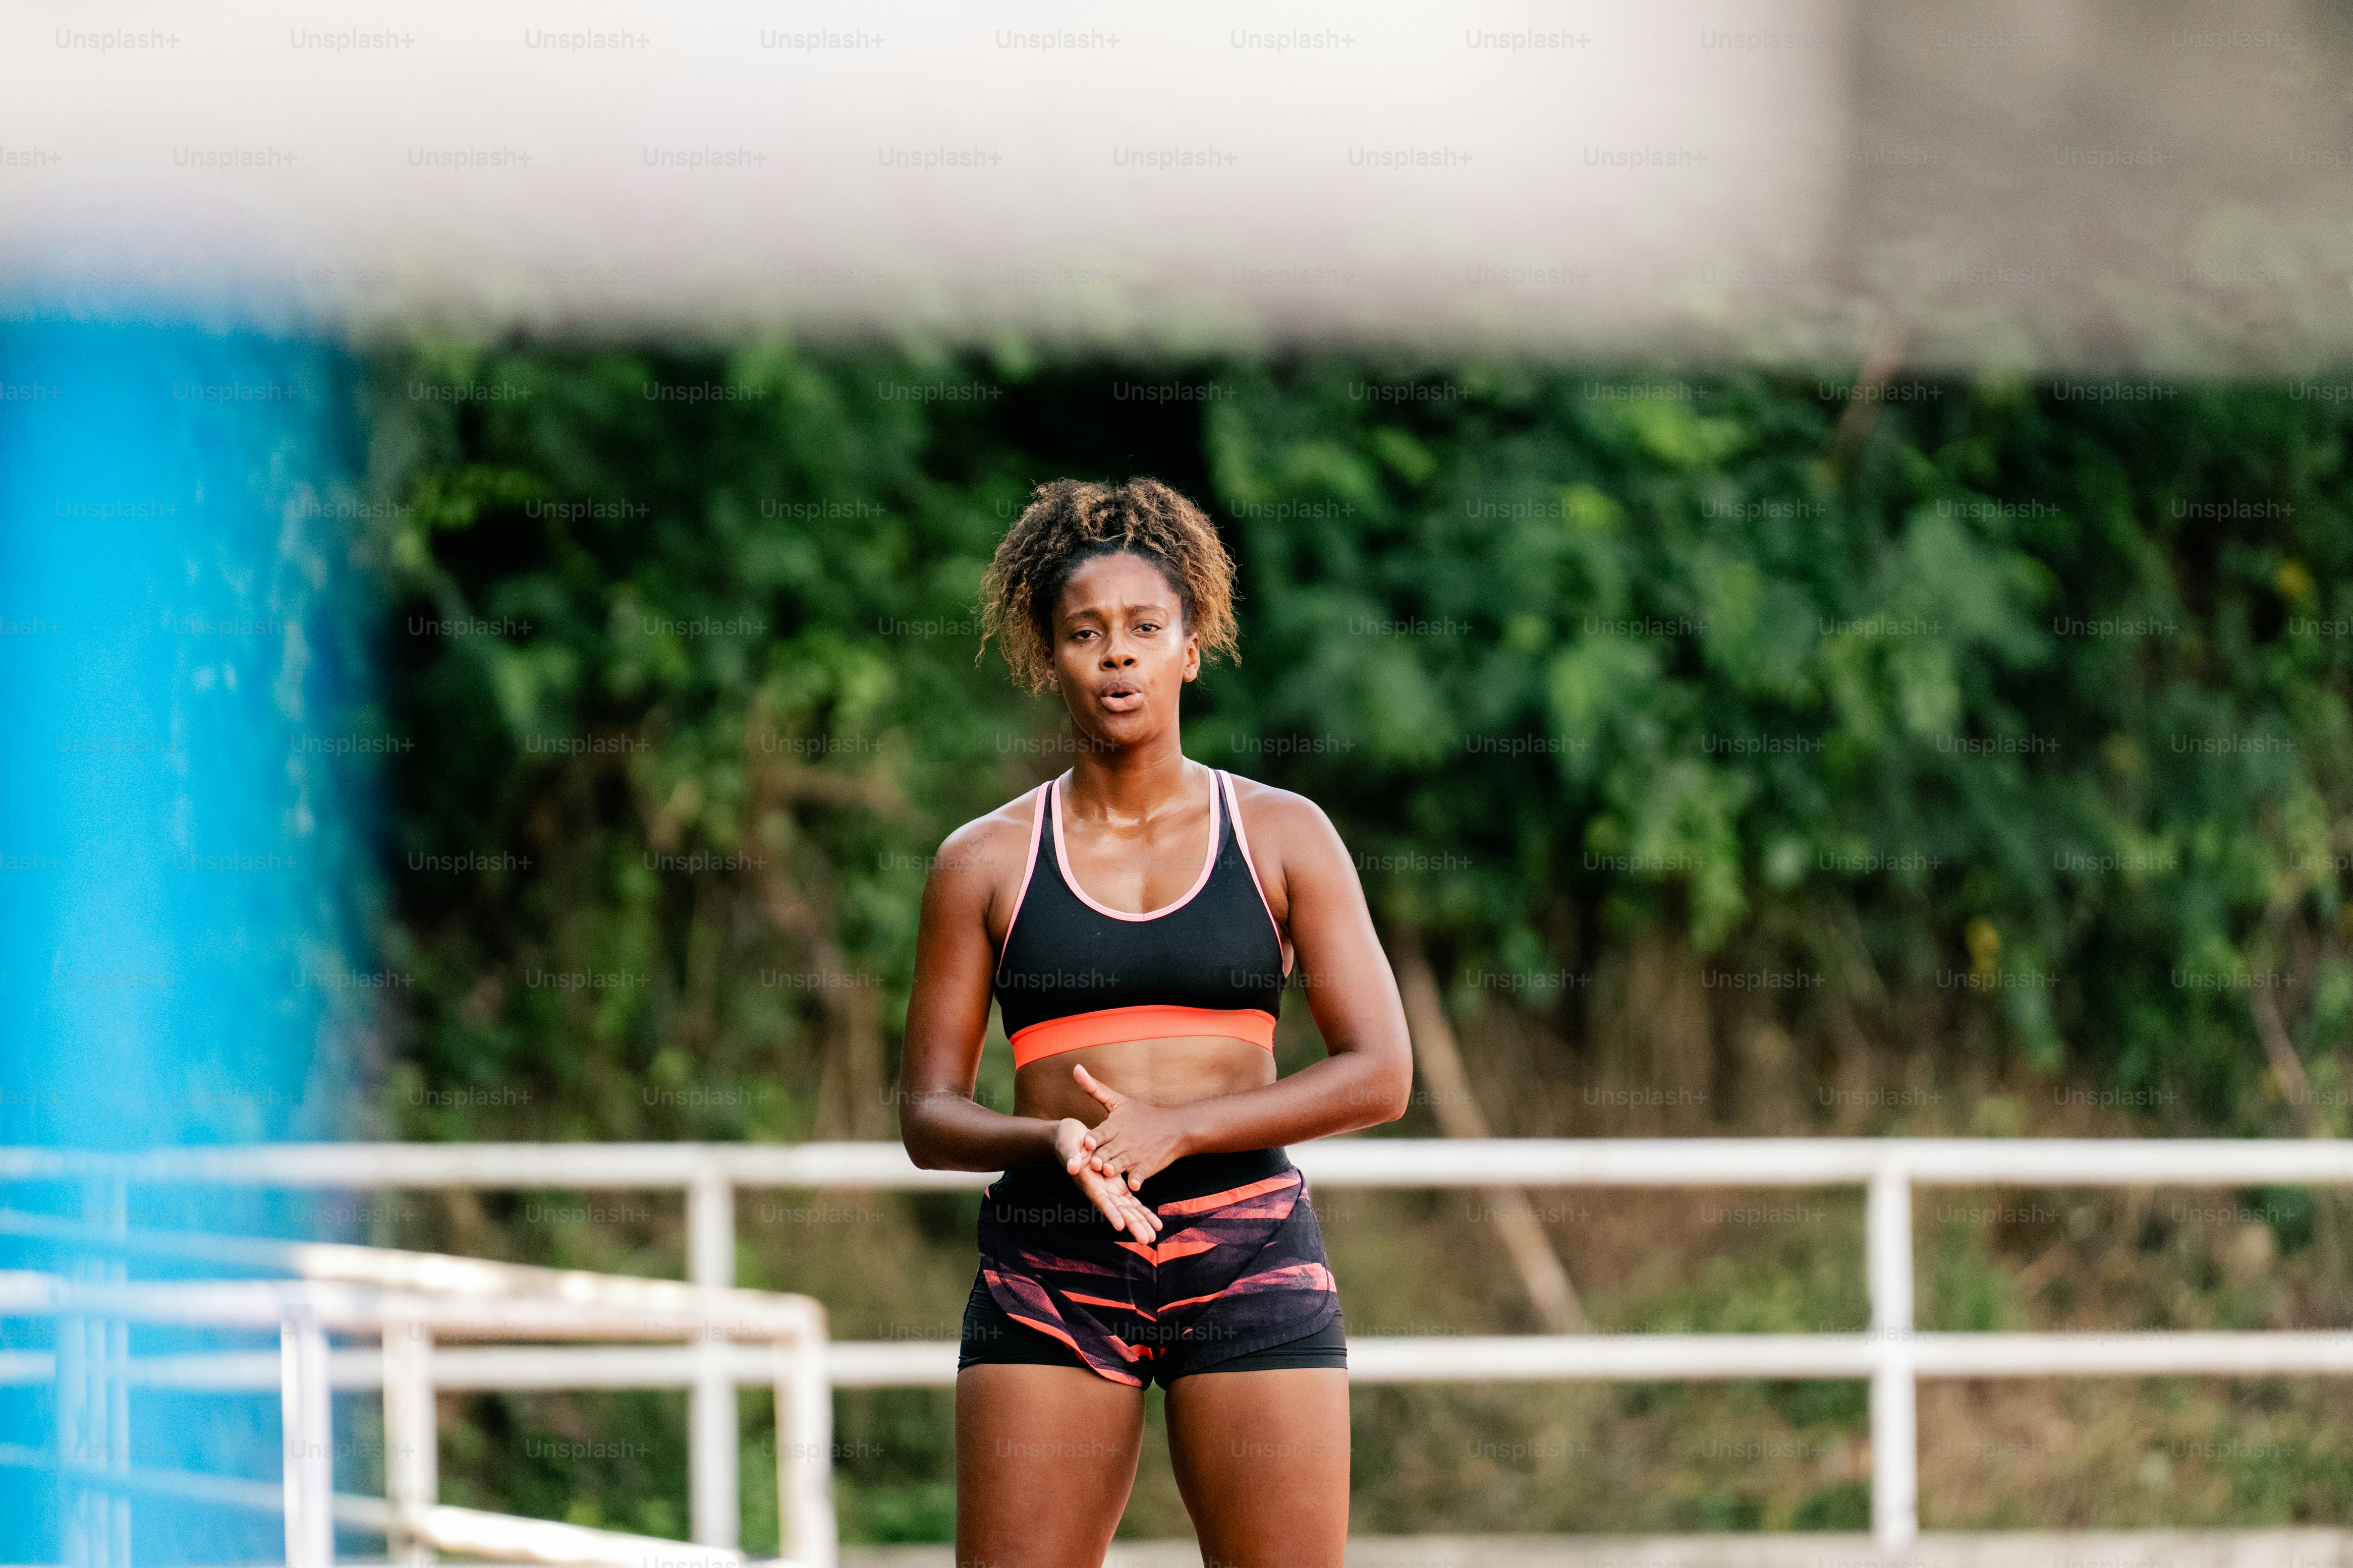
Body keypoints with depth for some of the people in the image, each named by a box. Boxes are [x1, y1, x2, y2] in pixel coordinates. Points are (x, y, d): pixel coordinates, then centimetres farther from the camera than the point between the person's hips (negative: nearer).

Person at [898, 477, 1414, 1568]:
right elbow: (929, 1118, 8)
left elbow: (1379, 1076, 0)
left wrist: (1177, 1128, -12)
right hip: (1049, 1265, 0)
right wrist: (1054, 1140, -14)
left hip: (1248, 1260, 0)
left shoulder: (1283, 838, 7)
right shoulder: (987, 862, 9)